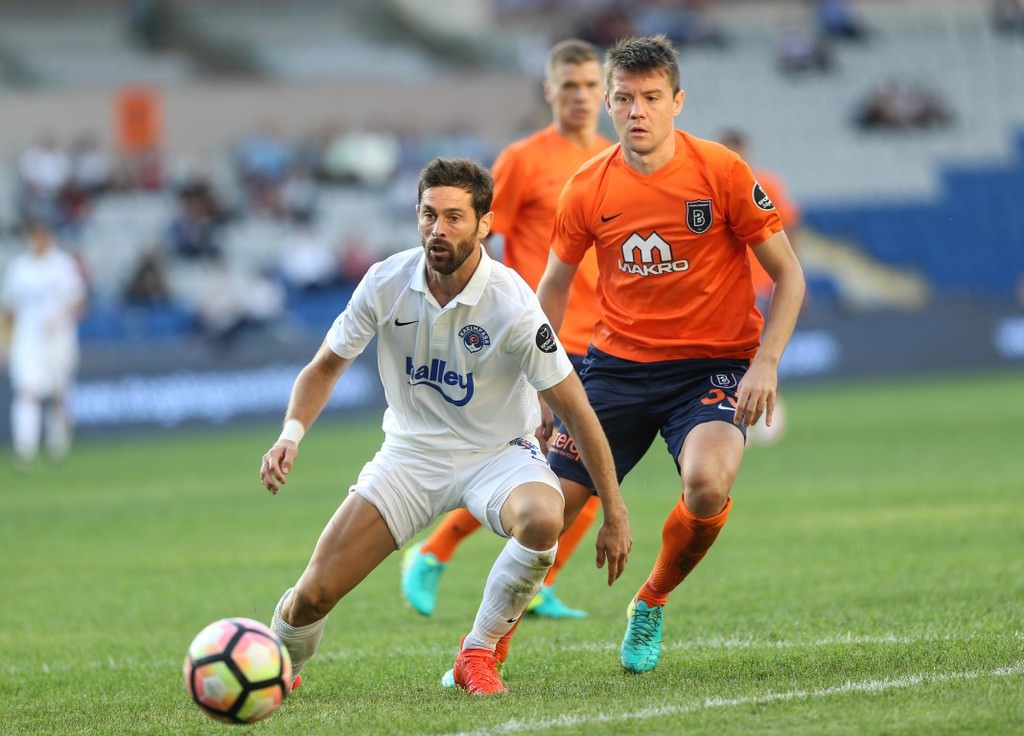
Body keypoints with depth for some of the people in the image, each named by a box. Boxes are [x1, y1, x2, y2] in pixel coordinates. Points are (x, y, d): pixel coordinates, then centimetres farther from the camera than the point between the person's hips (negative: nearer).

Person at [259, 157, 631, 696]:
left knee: (543, 520, -37)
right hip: (410, 454, 2)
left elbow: (574, 410, -15)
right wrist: (291, 435, -16)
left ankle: (479, 652, -12)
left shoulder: (510, 303, -22)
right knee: (315, 593, -11)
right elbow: (325, 367, 3)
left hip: (498, 454, -2)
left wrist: (614, 515, -14)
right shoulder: (386, 283, -12)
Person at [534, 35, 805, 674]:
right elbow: (555, 285, 14)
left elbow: (788, 274, -2)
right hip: (619, 364, 3)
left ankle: (653, 604, 0)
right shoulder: (588, 189, -1)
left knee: (708, 484, -30)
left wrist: (766, 362, -15)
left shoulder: (721, 172, -9)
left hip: (713, 364, -3)